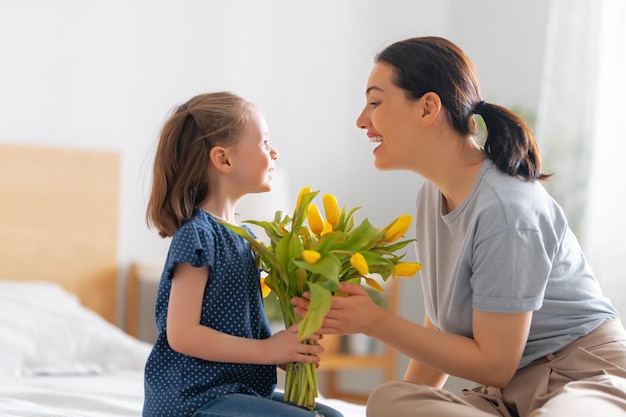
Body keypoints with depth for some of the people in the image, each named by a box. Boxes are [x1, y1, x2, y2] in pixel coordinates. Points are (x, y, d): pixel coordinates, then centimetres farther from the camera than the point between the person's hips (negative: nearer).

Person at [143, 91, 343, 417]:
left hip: (242, 387, 9)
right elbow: (182, 335, -20)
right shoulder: (197, 234, -14)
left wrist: (287, 348, -1)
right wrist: (268, 350, -17)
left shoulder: (243, 235, 15)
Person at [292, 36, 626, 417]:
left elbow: (493, 364, -14)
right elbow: (441, 326, 15)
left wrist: (376, 322, -13)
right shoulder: (433, 195, 8)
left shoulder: (505, 210, -20)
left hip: (587, 379, -7)